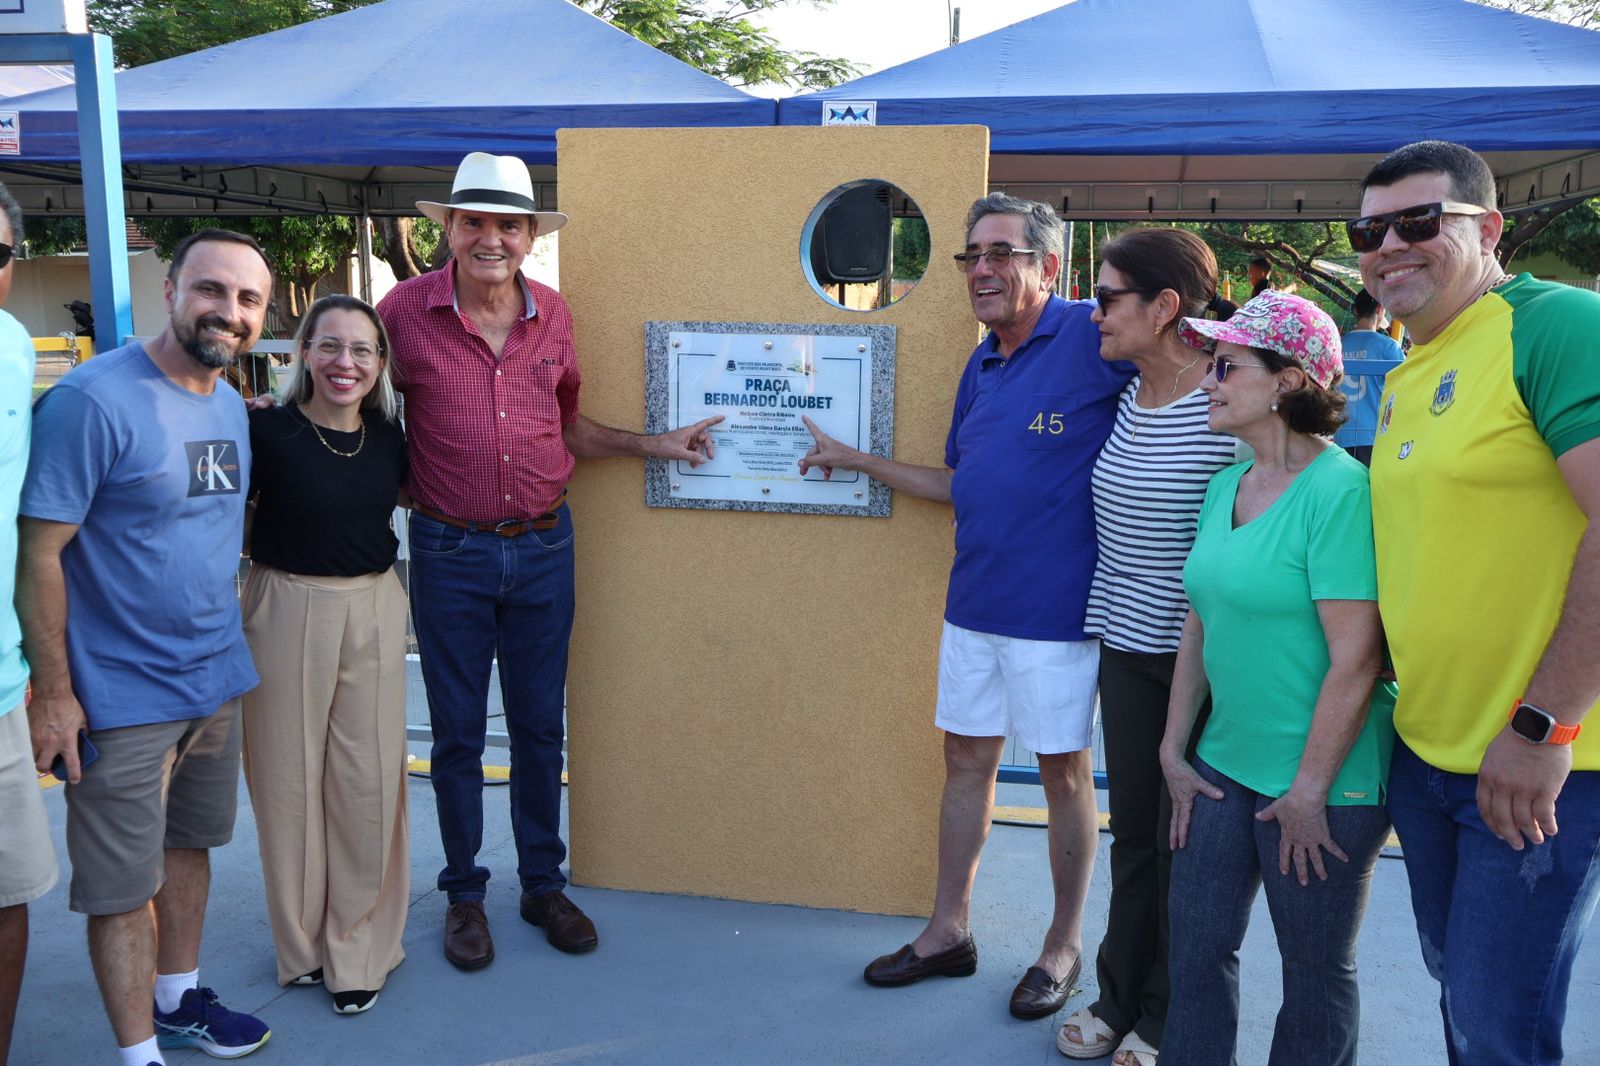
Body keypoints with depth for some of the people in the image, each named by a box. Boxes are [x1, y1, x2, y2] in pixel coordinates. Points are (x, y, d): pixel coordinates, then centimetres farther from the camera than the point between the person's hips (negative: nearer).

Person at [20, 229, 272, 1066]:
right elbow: (39, 552, -17)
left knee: (188, 845, 21)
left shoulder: (231, 405, 6)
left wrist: (224, 635, 16)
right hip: (122, 697, -7)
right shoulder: (94, 398, -18)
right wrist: (53, 693, -16)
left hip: (216, 678, 8)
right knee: (123, 884, 4)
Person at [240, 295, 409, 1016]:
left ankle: (361, 946, 22)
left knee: (368, 778, 5)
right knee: (290, 775, 8)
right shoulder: (267, 431, -8)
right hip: (286, 611, -3)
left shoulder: (389, 439, 4)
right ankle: (303, 943, 28)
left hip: (375, 612, 3)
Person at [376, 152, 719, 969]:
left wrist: (653, 444, 6)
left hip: (543, 546, 3)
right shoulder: (405, 311, -8)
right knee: (457, 733, 10)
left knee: (540, 727, 13)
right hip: (450, 553, -2)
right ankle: (464, 893, 29)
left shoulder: (553, 314, 2)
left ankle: (544, 884, 31)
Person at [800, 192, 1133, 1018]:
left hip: (1055, 609, -7)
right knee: (966, 761, 15)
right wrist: (857, 461, 19)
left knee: (1064, 772, 9)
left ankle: (1064, 946, 28)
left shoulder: (1091, 338, -13)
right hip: (973, 604, 7)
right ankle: (948, 932, 31)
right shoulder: (982, 364, 10)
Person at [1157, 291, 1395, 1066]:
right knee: (1196, 946, 13)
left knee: (1316, 972, 12)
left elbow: (1355, 660, -20)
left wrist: (1309, 791, -16)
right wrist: (1174, 750, 9)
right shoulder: (1226, 485, 6)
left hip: (1323, 779, -7)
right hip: (1225, 764, 7)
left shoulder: (1338, 491, -18)